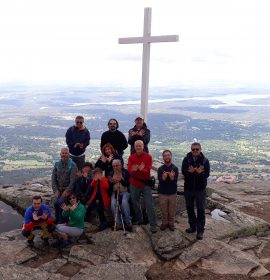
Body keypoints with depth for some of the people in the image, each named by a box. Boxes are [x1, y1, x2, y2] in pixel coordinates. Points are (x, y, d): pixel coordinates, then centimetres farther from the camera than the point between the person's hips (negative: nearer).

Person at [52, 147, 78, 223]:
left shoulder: (72, 165, -9)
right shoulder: (57, 164, 4)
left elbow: (73, 180, -13)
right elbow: (53, 178, 4)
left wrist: (67, 191, -18)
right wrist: (55, 190, -5)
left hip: (68, 189, -4)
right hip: (59, 189, 4)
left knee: (60, 202, -21)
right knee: (56, 203, -14)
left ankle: (61, 221, -2)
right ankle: (57, 220, 8)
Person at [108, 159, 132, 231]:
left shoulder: (125, 172, 1)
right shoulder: (111, 173, 10)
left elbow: (128, 184, -9)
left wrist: (121, 180, -24)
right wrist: (111, 182, -13)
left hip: (125, 192, -2)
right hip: (114, 192, 2)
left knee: (124, 202, -34)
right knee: (113, 203, -30)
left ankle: (128, 222, -19)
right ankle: (118, 223, -21)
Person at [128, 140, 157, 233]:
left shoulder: (148, 156, -6)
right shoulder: (131, 157, 1)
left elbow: (147, 170, -17)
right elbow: (129, 170, -12)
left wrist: (141, 169, -39)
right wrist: (134, 170, -36)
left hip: (145, 184, -3)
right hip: (134, 184, 3)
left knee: (149, 204, -5)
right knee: (135, 203, 14)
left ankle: (153, 225, -2)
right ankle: (139, 220, 33)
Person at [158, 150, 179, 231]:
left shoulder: (175, 168, -5)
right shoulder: (160, 169, -4)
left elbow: (175, 181, -12)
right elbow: (160, 180, -13)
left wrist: (172, 178, -34)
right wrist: (163, 178, -35)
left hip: (172, 193, 0)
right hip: (162, 193, 0)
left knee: (172, 210, 9)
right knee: (164, 210, 10)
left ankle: (171, 223, 27)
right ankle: (164, 223, 27)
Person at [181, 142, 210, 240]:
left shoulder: (205, 160, -7)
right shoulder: (186, 159, -3)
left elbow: (207, 174, -16)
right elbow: (183, 171, -17)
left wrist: (193, 171, -30)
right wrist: (197, 171, -32)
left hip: (200, 189, -2)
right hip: (188, 188, 2)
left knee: (201, 210, 1)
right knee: (189, 208, 14)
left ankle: (200, 231, 11)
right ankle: (192, 226, 31)